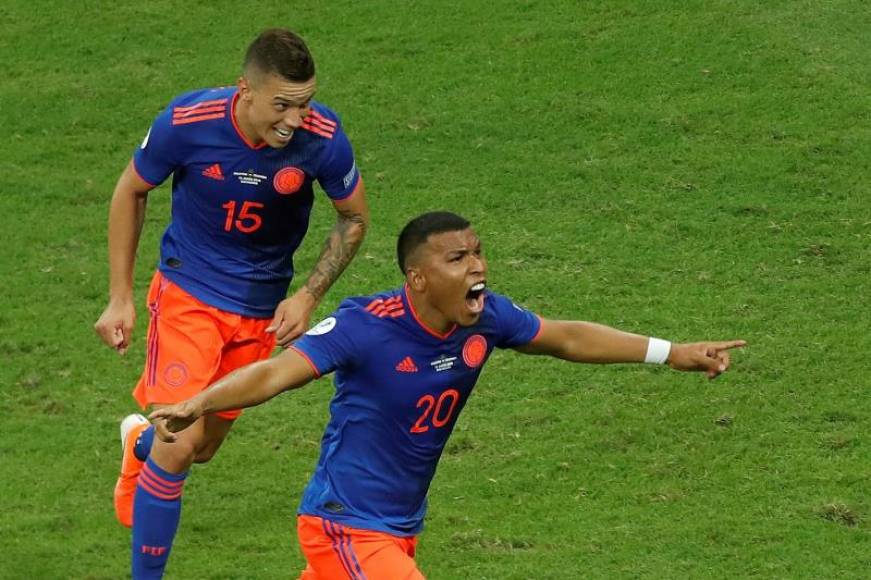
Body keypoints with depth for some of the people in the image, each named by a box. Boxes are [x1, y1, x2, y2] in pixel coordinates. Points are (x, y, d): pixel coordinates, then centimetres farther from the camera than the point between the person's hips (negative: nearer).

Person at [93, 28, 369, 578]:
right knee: (180, 443, -17)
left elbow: (355, 218, -1)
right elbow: (131, 192, -4)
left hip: (260, 309, 3)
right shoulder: (187, 122, -24)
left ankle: (142, 443, 53)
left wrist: (309, 296, -11)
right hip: (188, 291, -3)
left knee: (203, 447, 16)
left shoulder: (322, 137, -21)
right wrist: (120, 298, -3)